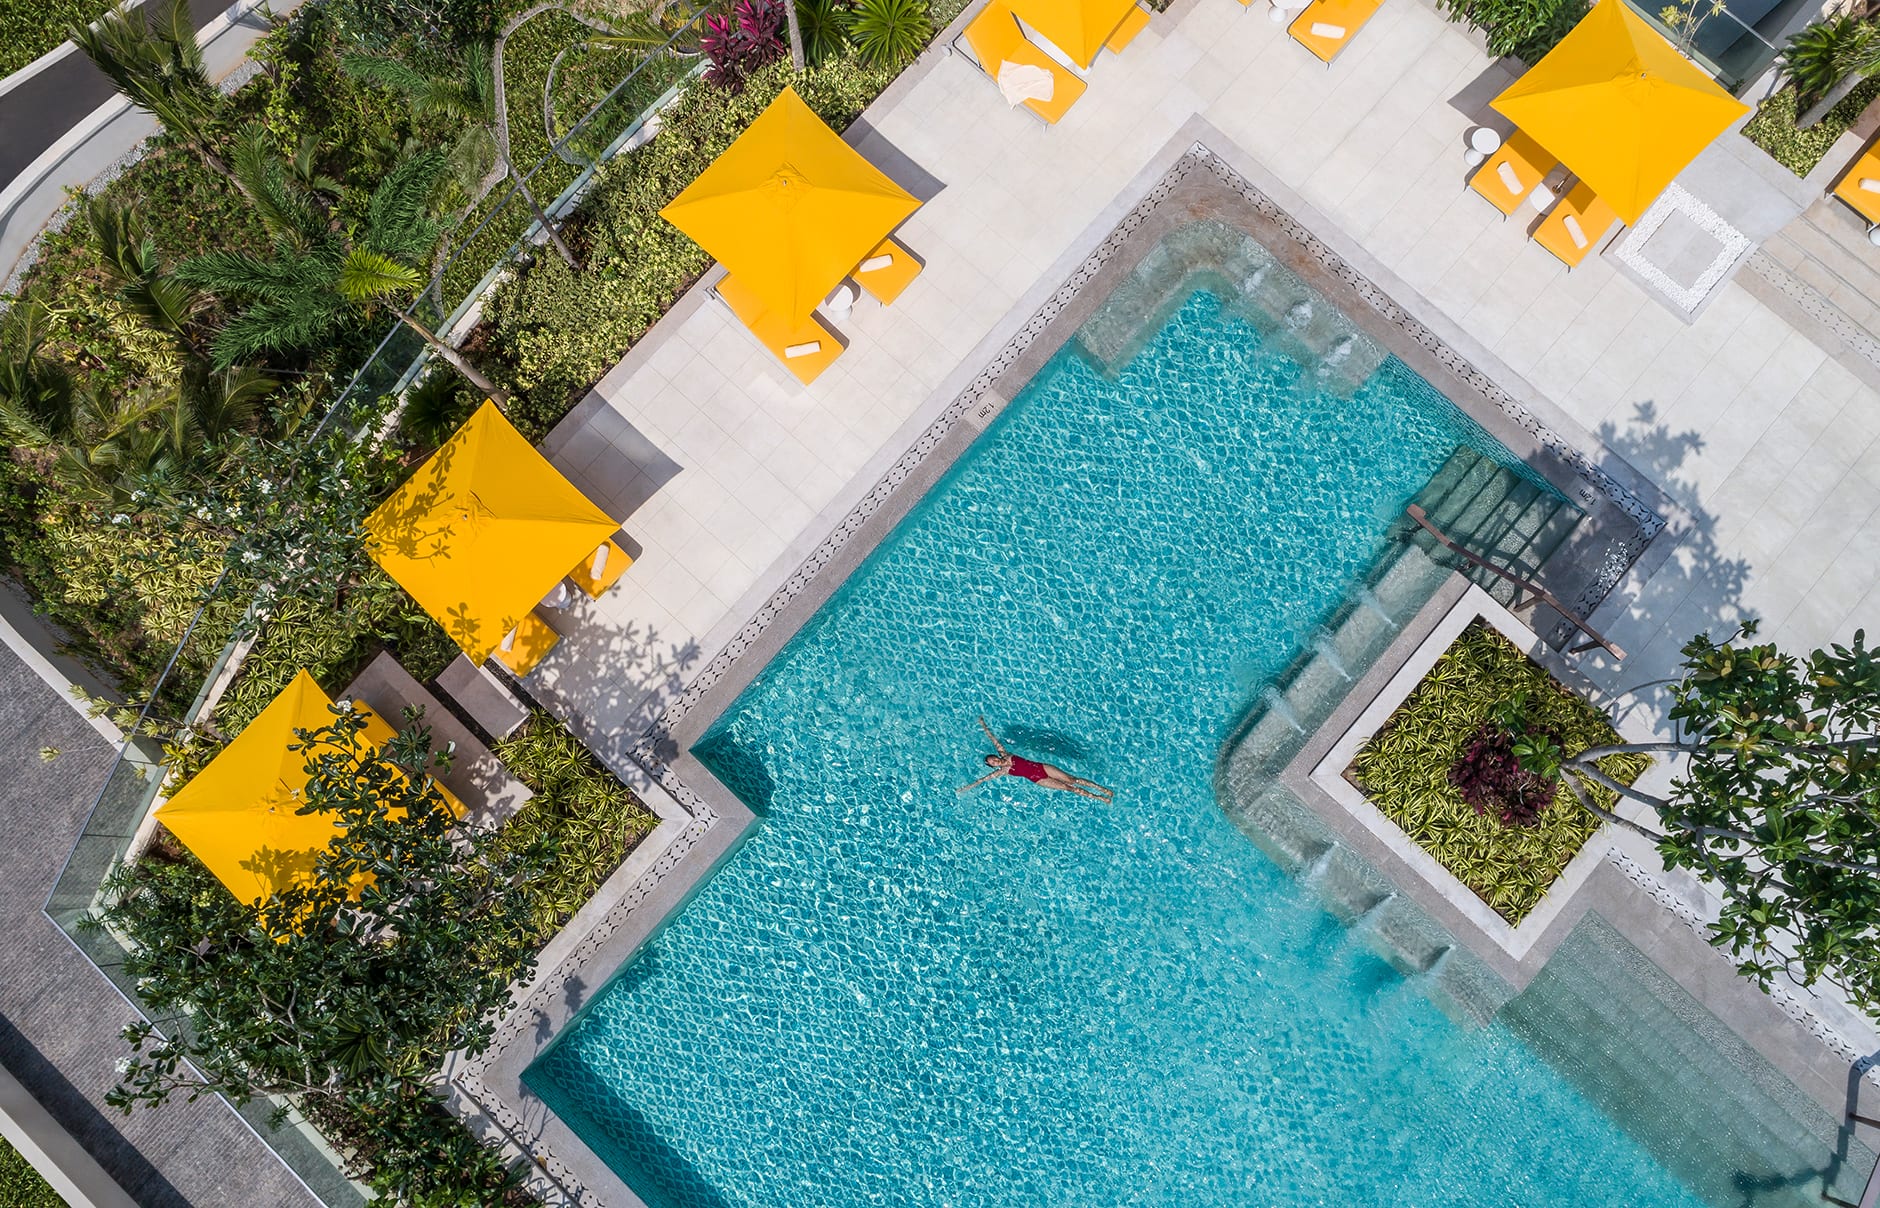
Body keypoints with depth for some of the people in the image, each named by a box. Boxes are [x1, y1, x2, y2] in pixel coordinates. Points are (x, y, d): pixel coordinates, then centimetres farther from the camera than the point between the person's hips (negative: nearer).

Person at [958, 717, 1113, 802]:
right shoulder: (1001, 771, -2)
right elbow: (983, 779, -3)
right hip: (1038, 780, -2)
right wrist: (966, 788, -3)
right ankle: (1099, 798, -5)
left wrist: (984, 725, 10)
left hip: (1042, 767, 2)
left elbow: (994, 739, 6)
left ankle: (1104, 790, -2)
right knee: (1067, 788, -7)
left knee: (1072, 780, -4)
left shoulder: (1005, 755, 5)